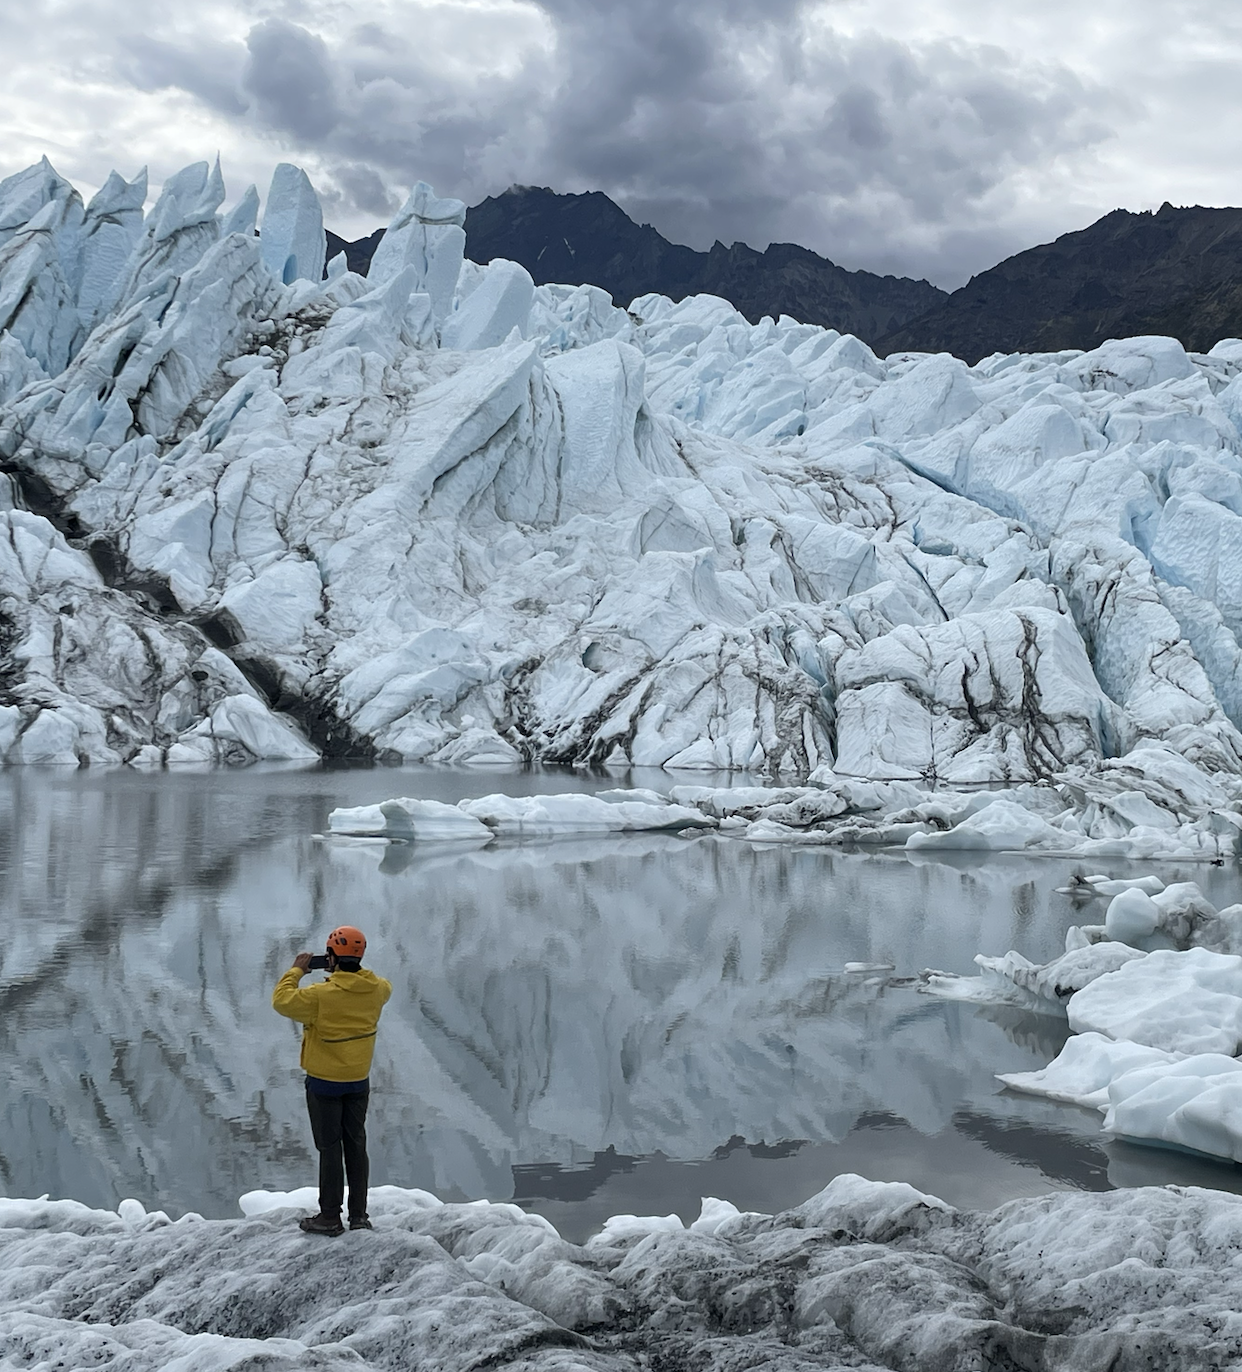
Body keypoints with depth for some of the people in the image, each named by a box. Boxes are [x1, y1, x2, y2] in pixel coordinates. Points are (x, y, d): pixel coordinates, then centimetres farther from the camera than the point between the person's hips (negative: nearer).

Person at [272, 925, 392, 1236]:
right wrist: (353, 969, 12)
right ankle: (359, 1215, 20)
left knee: (330, 1148, 4)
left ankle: (330, 1217, 11)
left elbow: (282, 1001, -17)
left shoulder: (322, 995, -25)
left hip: (324, 1084, -5)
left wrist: (296, 971, -5)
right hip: (359, 1082, 5)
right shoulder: (376, 989, -9)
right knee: (356, 1146, 14)